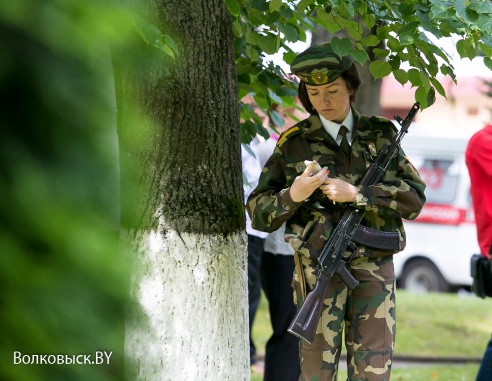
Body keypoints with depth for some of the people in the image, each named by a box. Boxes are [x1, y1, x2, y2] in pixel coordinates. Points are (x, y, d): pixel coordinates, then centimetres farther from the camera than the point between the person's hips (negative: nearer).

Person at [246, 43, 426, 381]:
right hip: (319, 268, -1)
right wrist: (293, 195, -14)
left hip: (374, 269, 1)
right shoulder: (294, 143, 5)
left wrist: (356, 193, -12)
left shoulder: (381, 135, 9)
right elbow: (259, 214, 6)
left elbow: (414, 199, 0)